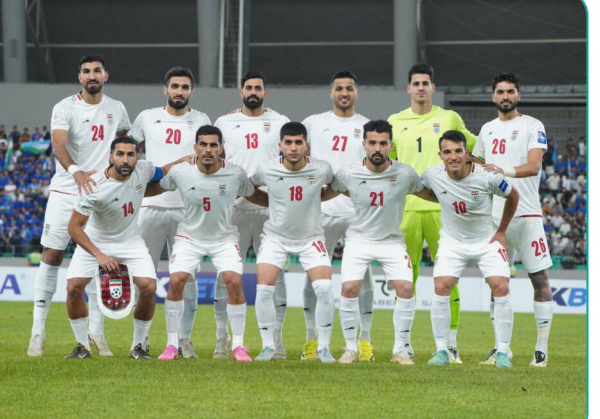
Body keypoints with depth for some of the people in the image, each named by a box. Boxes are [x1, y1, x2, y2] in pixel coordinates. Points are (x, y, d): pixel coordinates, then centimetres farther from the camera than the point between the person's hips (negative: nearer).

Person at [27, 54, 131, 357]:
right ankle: (38, 331, 0)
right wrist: (75, 170, -44)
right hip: (65, 192, -3)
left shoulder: (116, 109, 5)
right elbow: (58, 144, -27)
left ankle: (96, 333, 10)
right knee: (52, 255, -4)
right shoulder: (65, 108, -10)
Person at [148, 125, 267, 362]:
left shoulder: (236, 174, -14)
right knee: (176, 281, -18)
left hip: (224, 238, 0)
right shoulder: (180, 173, -14)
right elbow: (157, 187, 7)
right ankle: (172, 345, -3)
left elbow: (254, 196, 5)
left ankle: (238, 346, -5)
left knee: (234, 281, -20)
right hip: (189, 237, 0)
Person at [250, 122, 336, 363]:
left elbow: (336, 184, 8)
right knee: (263, 288, -15)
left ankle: (323, 348, -1)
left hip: (310, 237, 0)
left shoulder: (321, 170, -14)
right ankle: (268, 347, 1)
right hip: (276, 236, 0)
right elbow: (249, 184, 7)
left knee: (324, 287, -16)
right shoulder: (267, 170, -15)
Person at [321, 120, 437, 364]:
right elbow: (325, 194, 4)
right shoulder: (348, 174, -14)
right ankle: (350, 348, 1)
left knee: (405, 289, -14)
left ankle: (401, 349, 3)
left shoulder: (405, 174, -13)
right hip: (359, 239, 0)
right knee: (349, 288, -16)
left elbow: (430, 195, 4)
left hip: (392, 241, 0)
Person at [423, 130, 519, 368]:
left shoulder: (487, 177, -23)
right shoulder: (432, 175, -18)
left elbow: (512, 196, -3)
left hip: (488, 241, -1)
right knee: (441, 287, -15)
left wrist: (501, 231, 1)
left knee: (501, 287, -14)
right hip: (452, 241, 1)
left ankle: (503, 352, -4)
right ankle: (441, 351, -5)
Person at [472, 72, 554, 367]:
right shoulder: (487, 130, 15)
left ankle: (542, 347, -3)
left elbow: (533, 166, -16)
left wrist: (505, 171, -31)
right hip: (493, 215, 5)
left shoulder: (532, 127, -2)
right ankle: (500, 346, 12)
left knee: (539, 277, -5)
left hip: (526, 213, -5)